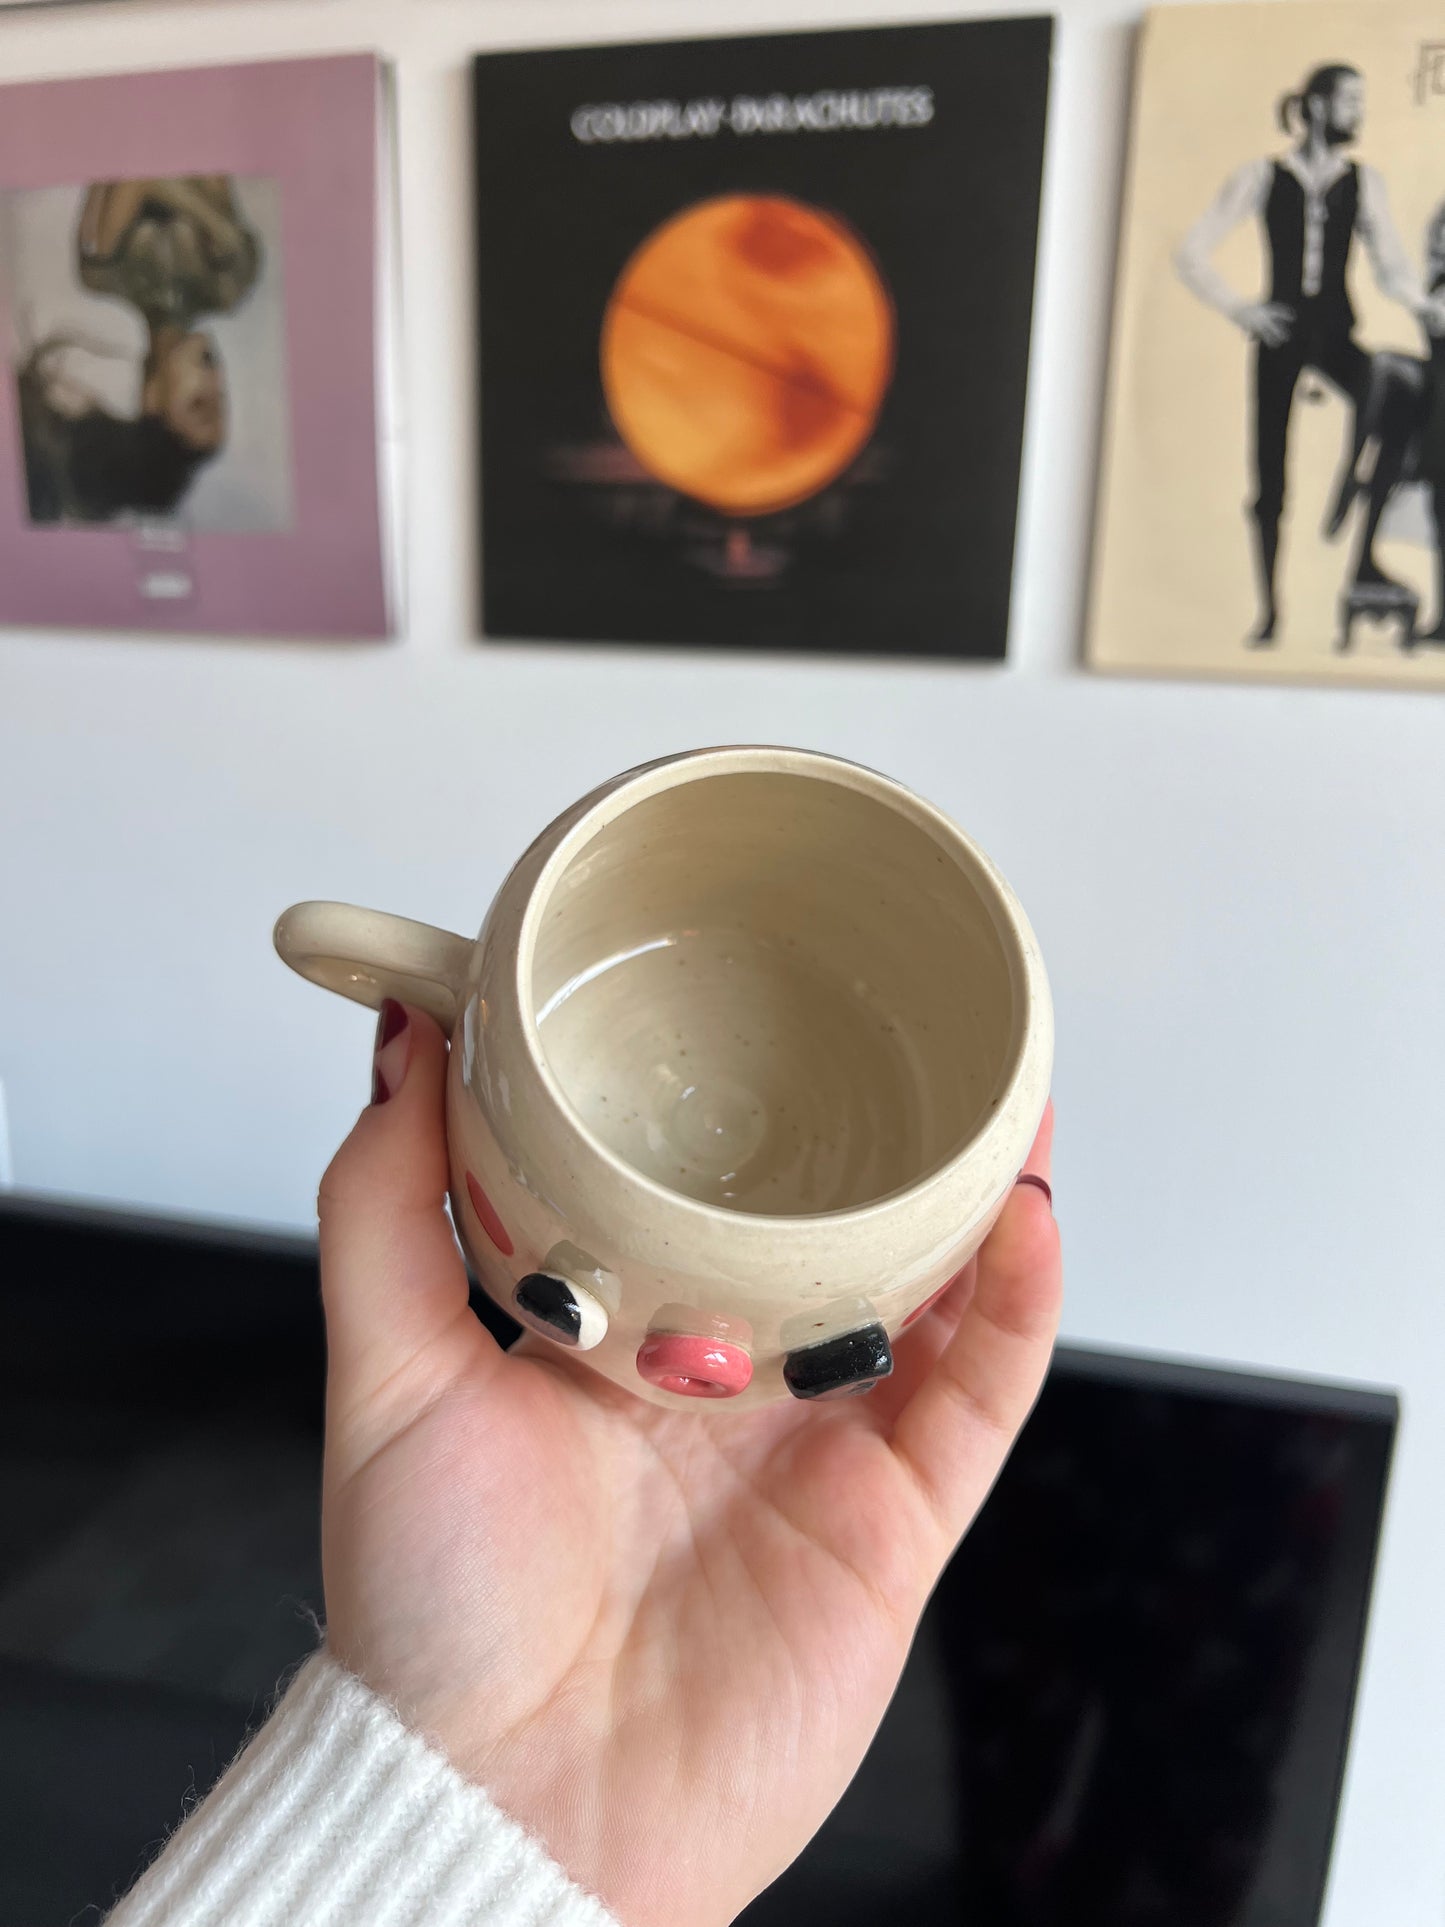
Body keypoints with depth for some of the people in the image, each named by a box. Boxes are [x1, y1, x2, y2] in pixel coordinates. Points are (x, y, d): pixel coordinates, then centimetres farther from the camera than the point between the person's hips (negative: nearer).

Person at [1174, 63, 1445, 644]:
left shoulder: (1363, 182, 11)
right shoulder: (1263, 178, 4)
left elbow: (1390, 265, 5)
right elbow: (1192, 254, 2)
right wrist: (1238, 309, -8)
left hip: (1336, 332, 2)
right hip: (1281, 332, -2)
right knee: (1270, 474, -3)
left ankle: (1365, 556, -17)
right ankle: (1269, 611, 7)